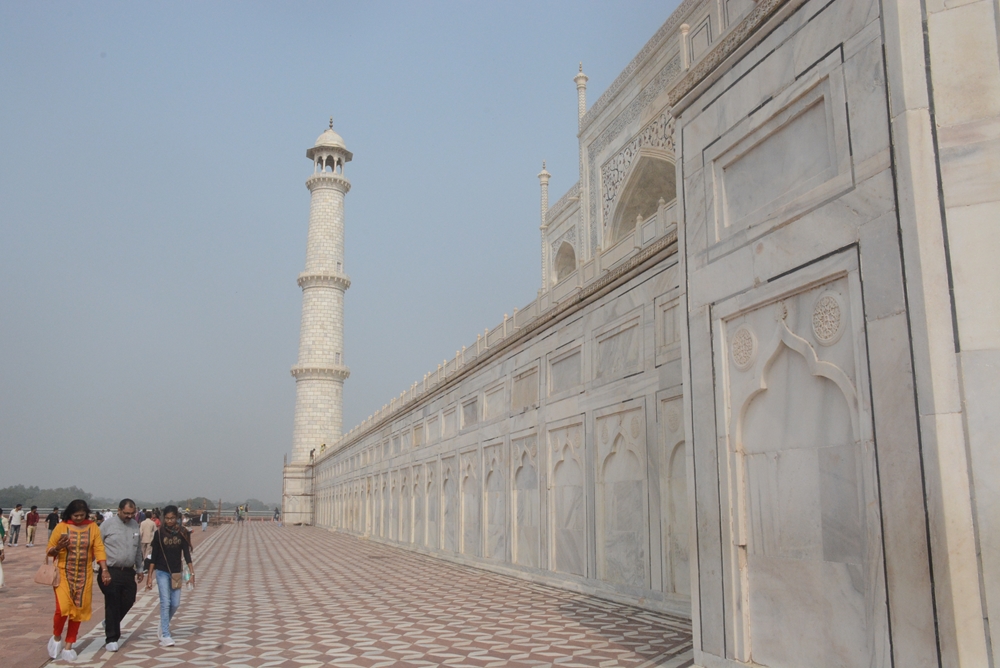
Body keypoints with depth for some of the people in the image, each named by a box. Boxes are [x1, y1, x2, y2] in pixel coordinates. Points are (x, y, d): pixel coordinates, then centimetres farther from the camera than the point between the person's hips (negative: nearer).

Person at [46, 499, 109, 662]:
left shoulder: (92, 527, 0)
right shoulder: (61, 527, -5)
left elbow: (99, 549, -2)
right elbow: (49, 551, 1)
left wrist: (104, 570, -12)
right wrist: (58, 547, -22)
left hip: (84, 575, 2)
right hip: (64, 574, -2)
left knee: (78, 610, 6)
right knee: (62, 608, -12)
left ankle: (68, 645, 22)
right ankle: (56, 637, 17)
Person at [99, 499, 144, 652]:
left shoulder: (135, 525, 10)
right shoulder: (108, 524, -7)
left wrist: (139, 569, 20)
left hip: (128, 572, 5)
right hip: (111, 572, -5)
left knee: (128, 601, 8)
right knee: (112, 605, -2)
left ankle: (110, 624, 36)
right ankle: (111, 639, 8)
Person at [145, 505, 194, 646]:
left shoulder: (182, 533, -1)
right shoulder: (159, 533, -4)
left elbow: (186, 553, 0)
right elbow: (154, 555, -2)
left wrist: (191, 572, -6)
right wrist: (149, 575, -4)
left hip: (176, 572, 3)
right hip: (162, 572, -3)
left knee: (175, 604, 6)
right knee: (165, 602, -9)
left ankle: (163, 627, 30)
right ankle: (165, 635, -5)